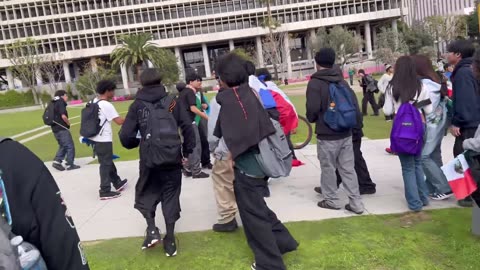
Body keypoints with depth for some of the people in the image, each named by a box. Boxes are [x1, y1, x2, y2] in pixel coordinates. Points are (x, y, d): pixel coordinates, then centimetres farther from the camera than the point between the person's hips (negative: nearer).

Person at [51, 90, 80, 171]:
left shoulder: (53, 104, 16)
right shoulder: (60, 103, -12)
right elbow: (63, 116, -23)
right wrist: (68, 123, -6)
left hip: (55, 129, 9)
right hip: (62, 129, -9)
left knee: (63, 146, 19)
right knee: (70, 146, -2)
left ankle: (57, 161, 9)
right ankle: (70, 164, 1)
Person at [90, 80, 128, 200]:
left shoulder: (94, 102, 9)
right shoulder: (106, 105, -18)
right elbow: (119, 121, -20)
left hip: (96, 138, 9)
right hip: (103, 140, -9)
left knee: (108, 162, 18)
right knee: (106, 164, -1)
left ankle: (118, 183, 31)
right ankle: (105, 191, 5)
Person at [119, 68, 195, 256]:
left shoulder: (137, 106, -3)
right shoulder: (172, 102, -1)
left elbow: (125, 136, -6)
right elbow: (188, 127, -6)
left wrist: (135, 143, 15)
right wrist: (188, 151, 5)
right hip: (172, 158, 1)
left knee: (146, 193, 19)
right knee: (171, 196, 11)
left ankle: (152, 229, 3)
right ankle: (170, 239, 13)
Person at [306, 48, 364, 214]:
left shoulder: (315, 83, -12)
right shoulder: (342, 81, 8)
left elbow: (312, 109, -19)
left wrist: (312, 119, 2)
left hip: (326, 135, -6)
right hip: (346, 133, 6)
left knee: (328, 168, 10)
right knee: (348, 168, 10)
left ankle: (331, 200, 21)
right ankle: (356, 203, 13)